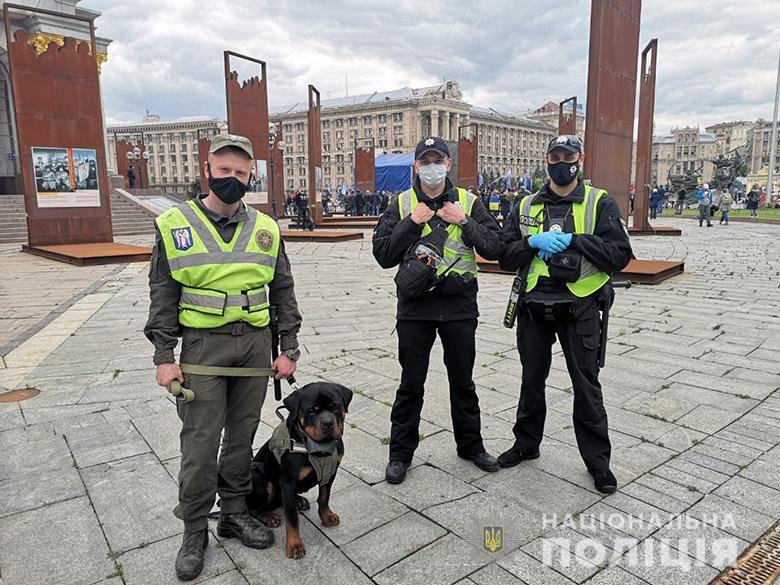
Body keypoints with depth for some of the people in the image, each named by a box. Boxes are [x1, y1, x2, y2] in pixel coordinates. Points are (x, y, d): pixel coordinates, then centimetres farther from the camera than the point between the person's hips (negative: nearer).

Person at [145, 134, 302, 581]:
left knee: (243, 434, 12)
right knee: (200, 442, 2)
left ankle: (234, 513, 30)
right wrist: (164, 357, -4)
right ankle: (195, 531, 20)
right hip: (202, 344, -2)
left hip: (256, 342, 3)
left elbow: (283, 291, 9)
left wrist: (289, 349, 4)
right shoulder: (175, 225, 0)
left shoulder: (265, 228, 6)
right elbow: (163, 295, 1)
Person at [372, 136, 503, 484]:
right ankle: (401, 453, 25)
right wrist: (411, 223, -16)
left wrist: (464, 221, -15)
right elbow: (383, 255, -8)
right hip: (415, 307, -1)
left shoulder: (469, 202, 3)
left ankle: (470, 445, 34)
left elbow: (494, 249, -5)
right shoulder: (401, 205, 1)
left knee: (463, 380, 15)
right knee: (411, 384, 9)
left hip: (460, 306, 1)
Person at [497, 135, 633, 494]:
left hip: (579, 307, -3)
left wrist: (573, 239, -19)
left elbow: (620, 255, -11)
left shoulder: (600, 203, -1)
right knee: (532, 379, 16)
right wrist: (533, 242, -15)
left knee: (586, 384, 5)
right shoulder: (526, 206, 8)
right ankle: (526, 444, 35)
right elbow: (506, 257, 3)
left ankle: (597, 459, 23)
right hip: (533, 306, 3)